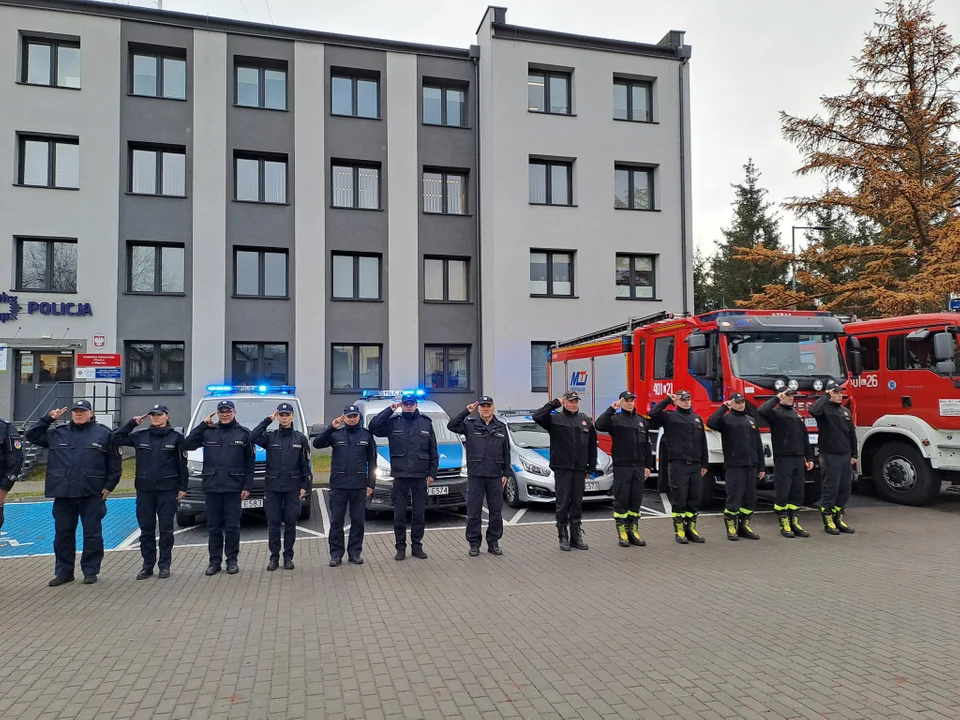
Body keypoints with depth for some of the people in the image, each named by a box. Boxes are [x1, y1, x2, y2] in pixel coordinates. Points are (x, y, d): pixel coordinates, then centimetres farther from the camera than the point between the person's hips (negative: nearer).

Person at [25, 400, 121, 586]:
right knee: (63, 534, 10)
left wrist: (109, 485, -2)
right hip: (63, 494, 3)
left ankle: (90, 571, 16)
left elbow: (114, 462, 2)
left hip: (92, 494, -3)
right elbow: (31, 436, 14)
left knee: (92, 534, 4)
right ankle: (64, 571, 23)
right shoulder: (57, 433, 9)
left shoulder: (104, 433, 0)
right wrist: (47, 419, 3)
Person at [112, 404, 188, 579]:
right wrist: (132, 423, -4)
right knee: (146, 529, 8)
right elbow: (116, 438, 3)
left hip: (167, 489, -3)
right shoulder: (140, 436, 6)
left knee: (166, 529, 4)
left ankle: (164, 565, 14)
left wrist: (182, 487, -3)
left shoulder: (176, 436, -2)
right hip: (144, 489, 3)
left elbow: (182, 464, -1)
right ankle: (148, 565, 18)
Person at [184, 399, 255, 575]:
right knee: (213, 526, 8)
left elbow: (249, 462, 2)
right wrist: (202, 425, -7)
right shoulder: (208, 432, 6)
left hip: (233, 487, -2)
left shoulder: (243, 433, 2)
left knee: (232, 526, 4)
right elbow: (187, 445, -3)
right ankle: (215, 561, 18)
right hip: (211, 487, 2)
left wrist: (247, 486, -4)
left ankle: (232, 560, 15)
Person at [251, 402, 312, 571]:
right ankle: (274, 557, 14)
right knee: (273, 523, 4)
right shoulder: (270, 436, 3)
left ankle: (288, 557, 14)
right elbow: (252, 438, -17)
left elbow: (306, 464, 2)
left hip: (292, 487, 0)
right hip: (272, 487, 0)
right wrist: (268, 420, -14)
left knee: (290, 523, 4)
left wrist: (305, 486, -4)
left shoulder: (300, 438, 2)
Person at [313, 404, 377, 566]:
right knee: (336, 521, 4)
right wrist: (331, 427, -20)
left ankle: (355, 552, 17)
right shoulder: (336, 434, 5)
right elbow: (317, 443, -11)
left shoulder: (367, 435, 6)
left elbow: (372, 462, 7)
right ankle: (336, 554, 13)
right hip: (338, 485, 0)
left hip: (359, 485, 0)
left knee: (357, 520, 6)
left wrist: (371, 484, 2)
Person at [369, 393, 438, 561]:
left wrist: (432, 473, 2)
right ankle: (400, 548, 15)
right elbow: (373, 427, -13)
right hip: (400, 476, -1)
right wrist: (390, 410, -11)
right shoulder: (393, 422, 2)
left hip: (420, 477, 1)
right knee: (399, 514, 4)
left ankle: (417, 546, 20)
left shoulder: (426, 422, 5)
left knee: (419, 514, 8)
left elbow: (433, 451, 8)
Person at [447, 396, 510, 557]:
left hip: (495, 476, 2)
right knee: (473, 512, 3)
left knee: (496, 512, 8)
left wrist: (506, 473, 6)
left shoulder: (501, 427, 8)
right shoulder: (470, 424, 1)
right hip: (475, 475, -2)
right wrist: (466, 411, -18)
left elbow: (506, 452, 11)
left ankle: (493, 543, 20)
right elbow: (451, 426, -14)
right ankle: (474, 543, 14)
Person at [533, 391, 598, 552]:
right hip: (562, 468, -4)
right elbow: (537, 417, -20)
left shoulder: (585, 420, 11)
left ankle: (576, 535, 20)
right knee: (563, 503, 0)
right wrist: (554, 404, -15)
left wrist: (591, 466, 9)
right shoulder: (555, 418, -1)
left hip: (580, 469, 4)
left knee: (577, 503, 11)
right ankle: (563, 537, 10)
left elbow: (592, 445, 13)